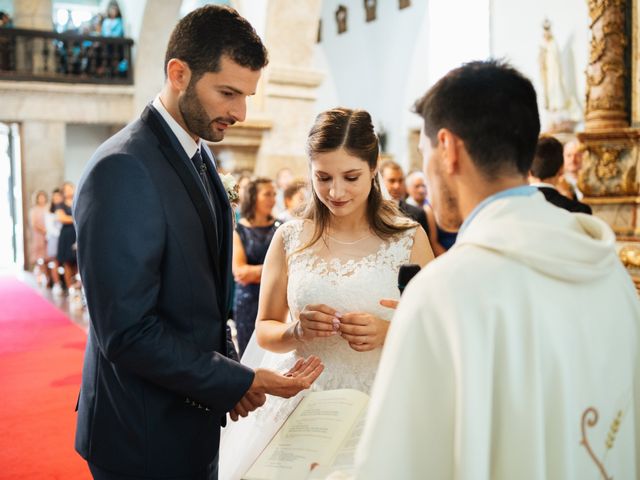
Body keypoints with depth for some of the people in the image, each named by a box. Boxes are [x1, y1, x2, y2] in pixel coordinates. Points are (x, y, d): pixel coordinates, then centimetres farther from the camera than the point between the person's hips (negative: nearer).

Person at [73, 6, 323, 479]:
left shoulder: (200, 155, 6)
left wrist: (230, 372, 1)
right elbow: (126, 331, -25)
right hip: (146, 438, -8)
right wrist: (239, 381, -18)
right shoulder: (123, 169, -22)